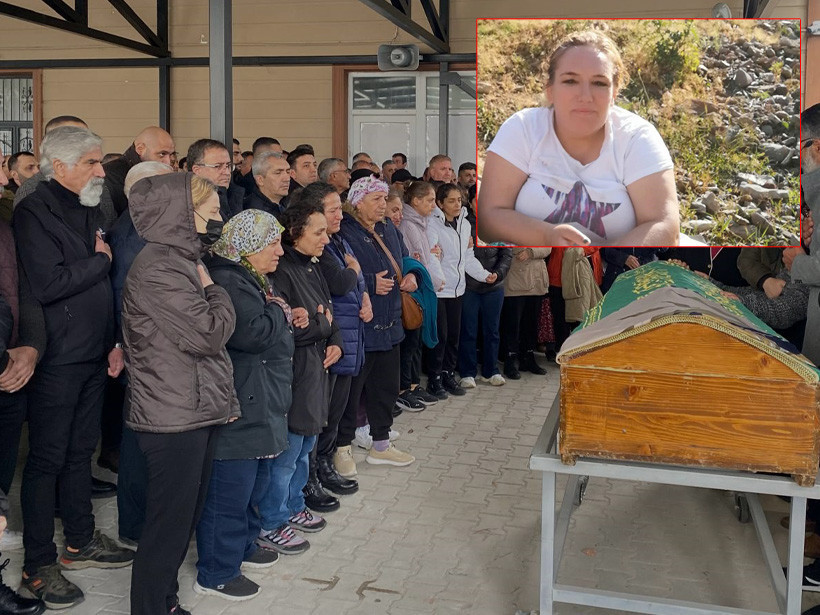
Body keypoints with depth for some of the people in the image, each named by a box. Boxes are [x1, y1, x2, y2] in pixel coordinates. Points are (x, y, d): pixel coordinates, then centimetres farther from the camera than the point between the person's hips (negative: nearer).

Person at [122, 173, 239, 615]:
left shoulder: (182, 260, 16)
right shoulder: (157, 268, -17)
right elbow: (210, 332, -23)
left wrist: (225, 398, 15)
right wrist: (215, 291, -4)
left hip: (197, 412, 10)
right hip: (172, 418, -10)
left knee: (185, 517, 18)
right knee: (168, 525, 1)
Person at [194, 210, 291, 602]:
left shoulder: (254, 280, 18)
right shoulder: (229, 282, -18)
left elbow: (273, 333, 26)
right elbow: (254, 333, -27)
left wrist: (280, 318, 4)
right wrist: (279, 311, -9)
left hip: (259, 407, 11)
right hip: (238, 410, -11)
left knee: (255, 481, 22)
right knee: (230, 490, -2)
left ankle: (242, 546, 39)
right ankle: (216, 574, 10)